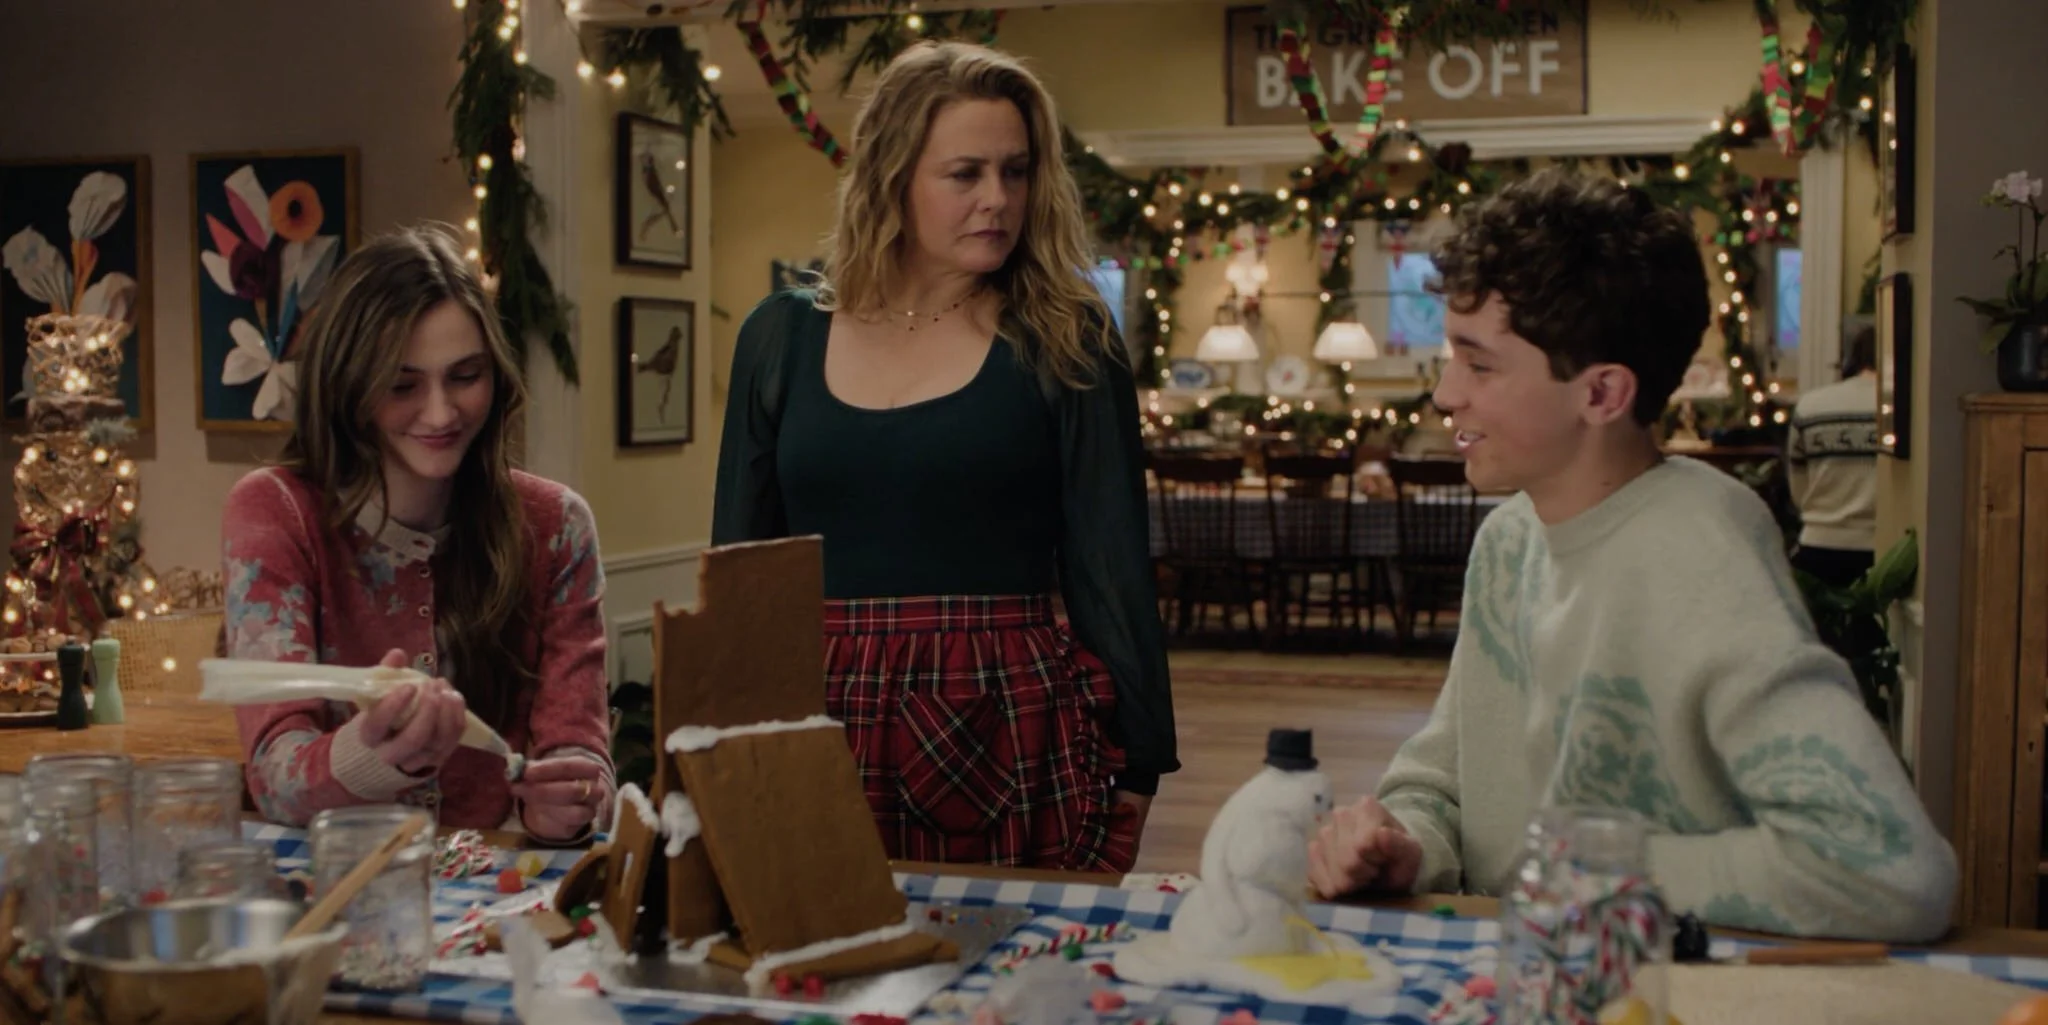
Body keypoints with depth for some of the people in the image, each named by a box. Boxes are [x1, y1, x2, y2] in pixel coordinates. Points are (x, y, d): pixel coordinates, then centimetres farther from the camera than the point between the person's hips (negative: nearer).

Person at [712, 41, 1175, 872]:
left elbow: (1111, 568, -1)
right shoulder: (781, 337, 6)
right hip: (820, 723, 2)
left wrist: (1136, 767, -3)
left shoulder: (1062, 340, -1)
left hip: (1011, 727, -2)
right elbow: (740, 562, 10)